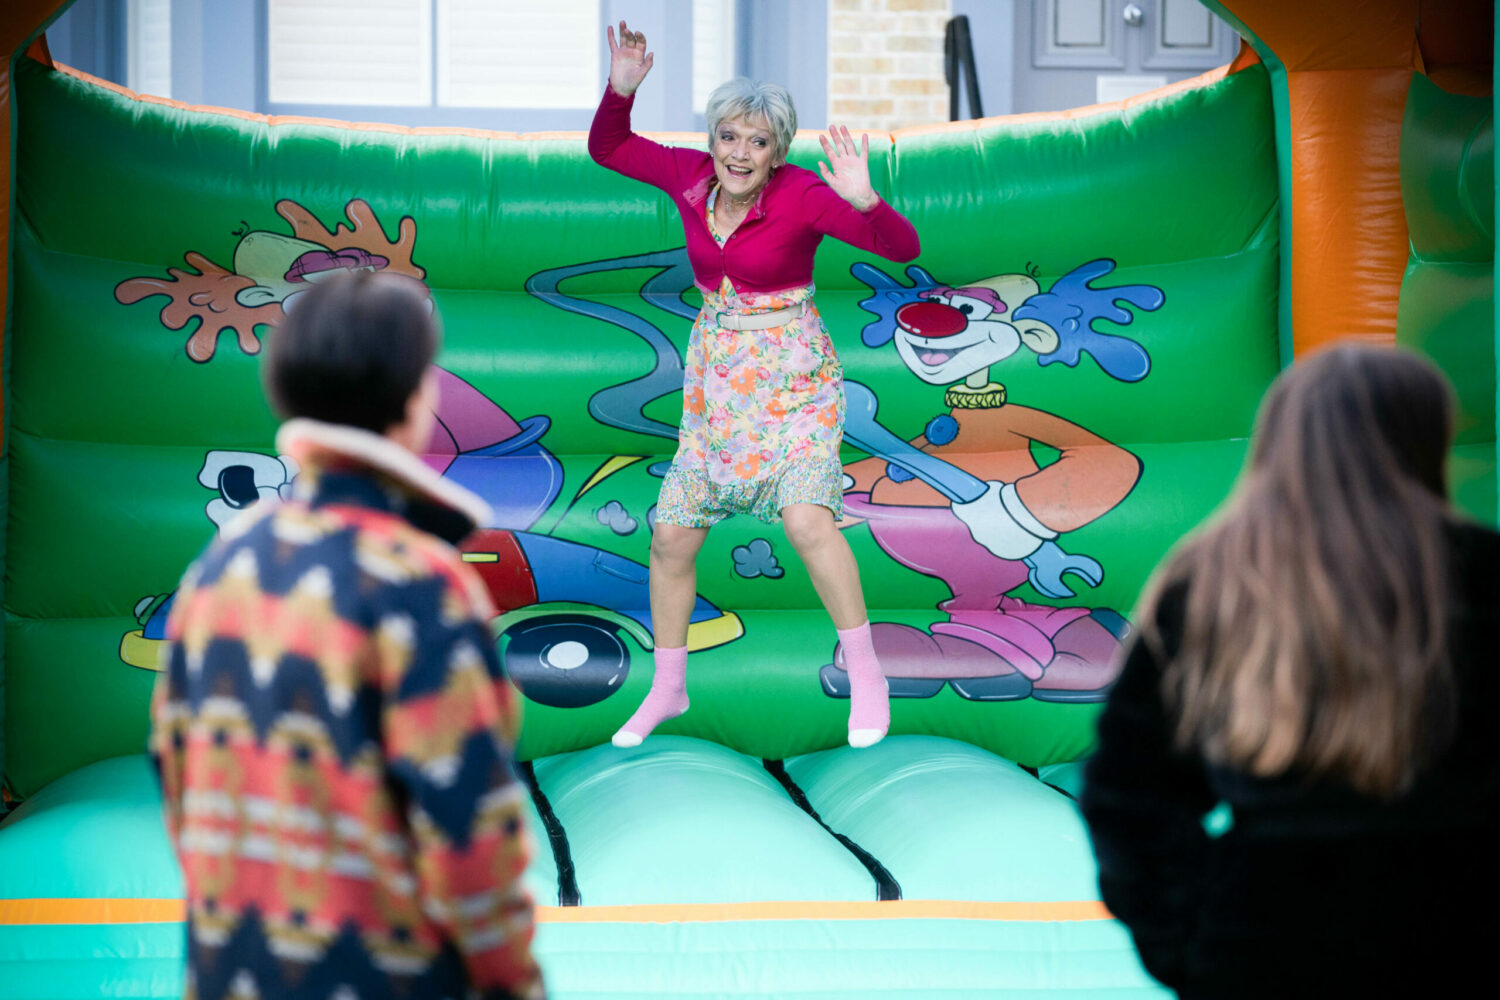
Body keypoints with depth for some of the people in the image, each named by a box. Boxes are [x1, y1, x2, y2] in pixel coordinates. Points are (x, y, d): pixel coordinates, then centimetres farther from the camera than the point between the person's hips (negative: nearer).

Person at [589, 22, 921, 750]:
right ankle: (667, 690, 25)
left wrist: (863, 199, -44)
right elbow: (608, 148, 9)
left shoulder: (804, 195, -19)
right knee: (670, 538, 6)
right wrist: (621, 88, -9)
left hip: (792, 381, -5)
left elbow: (901, 246, -25)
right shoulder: (690, 177, -4)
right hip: (715, 381, 5)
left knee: (806, 519, -25)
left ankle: (866, 676, -9)